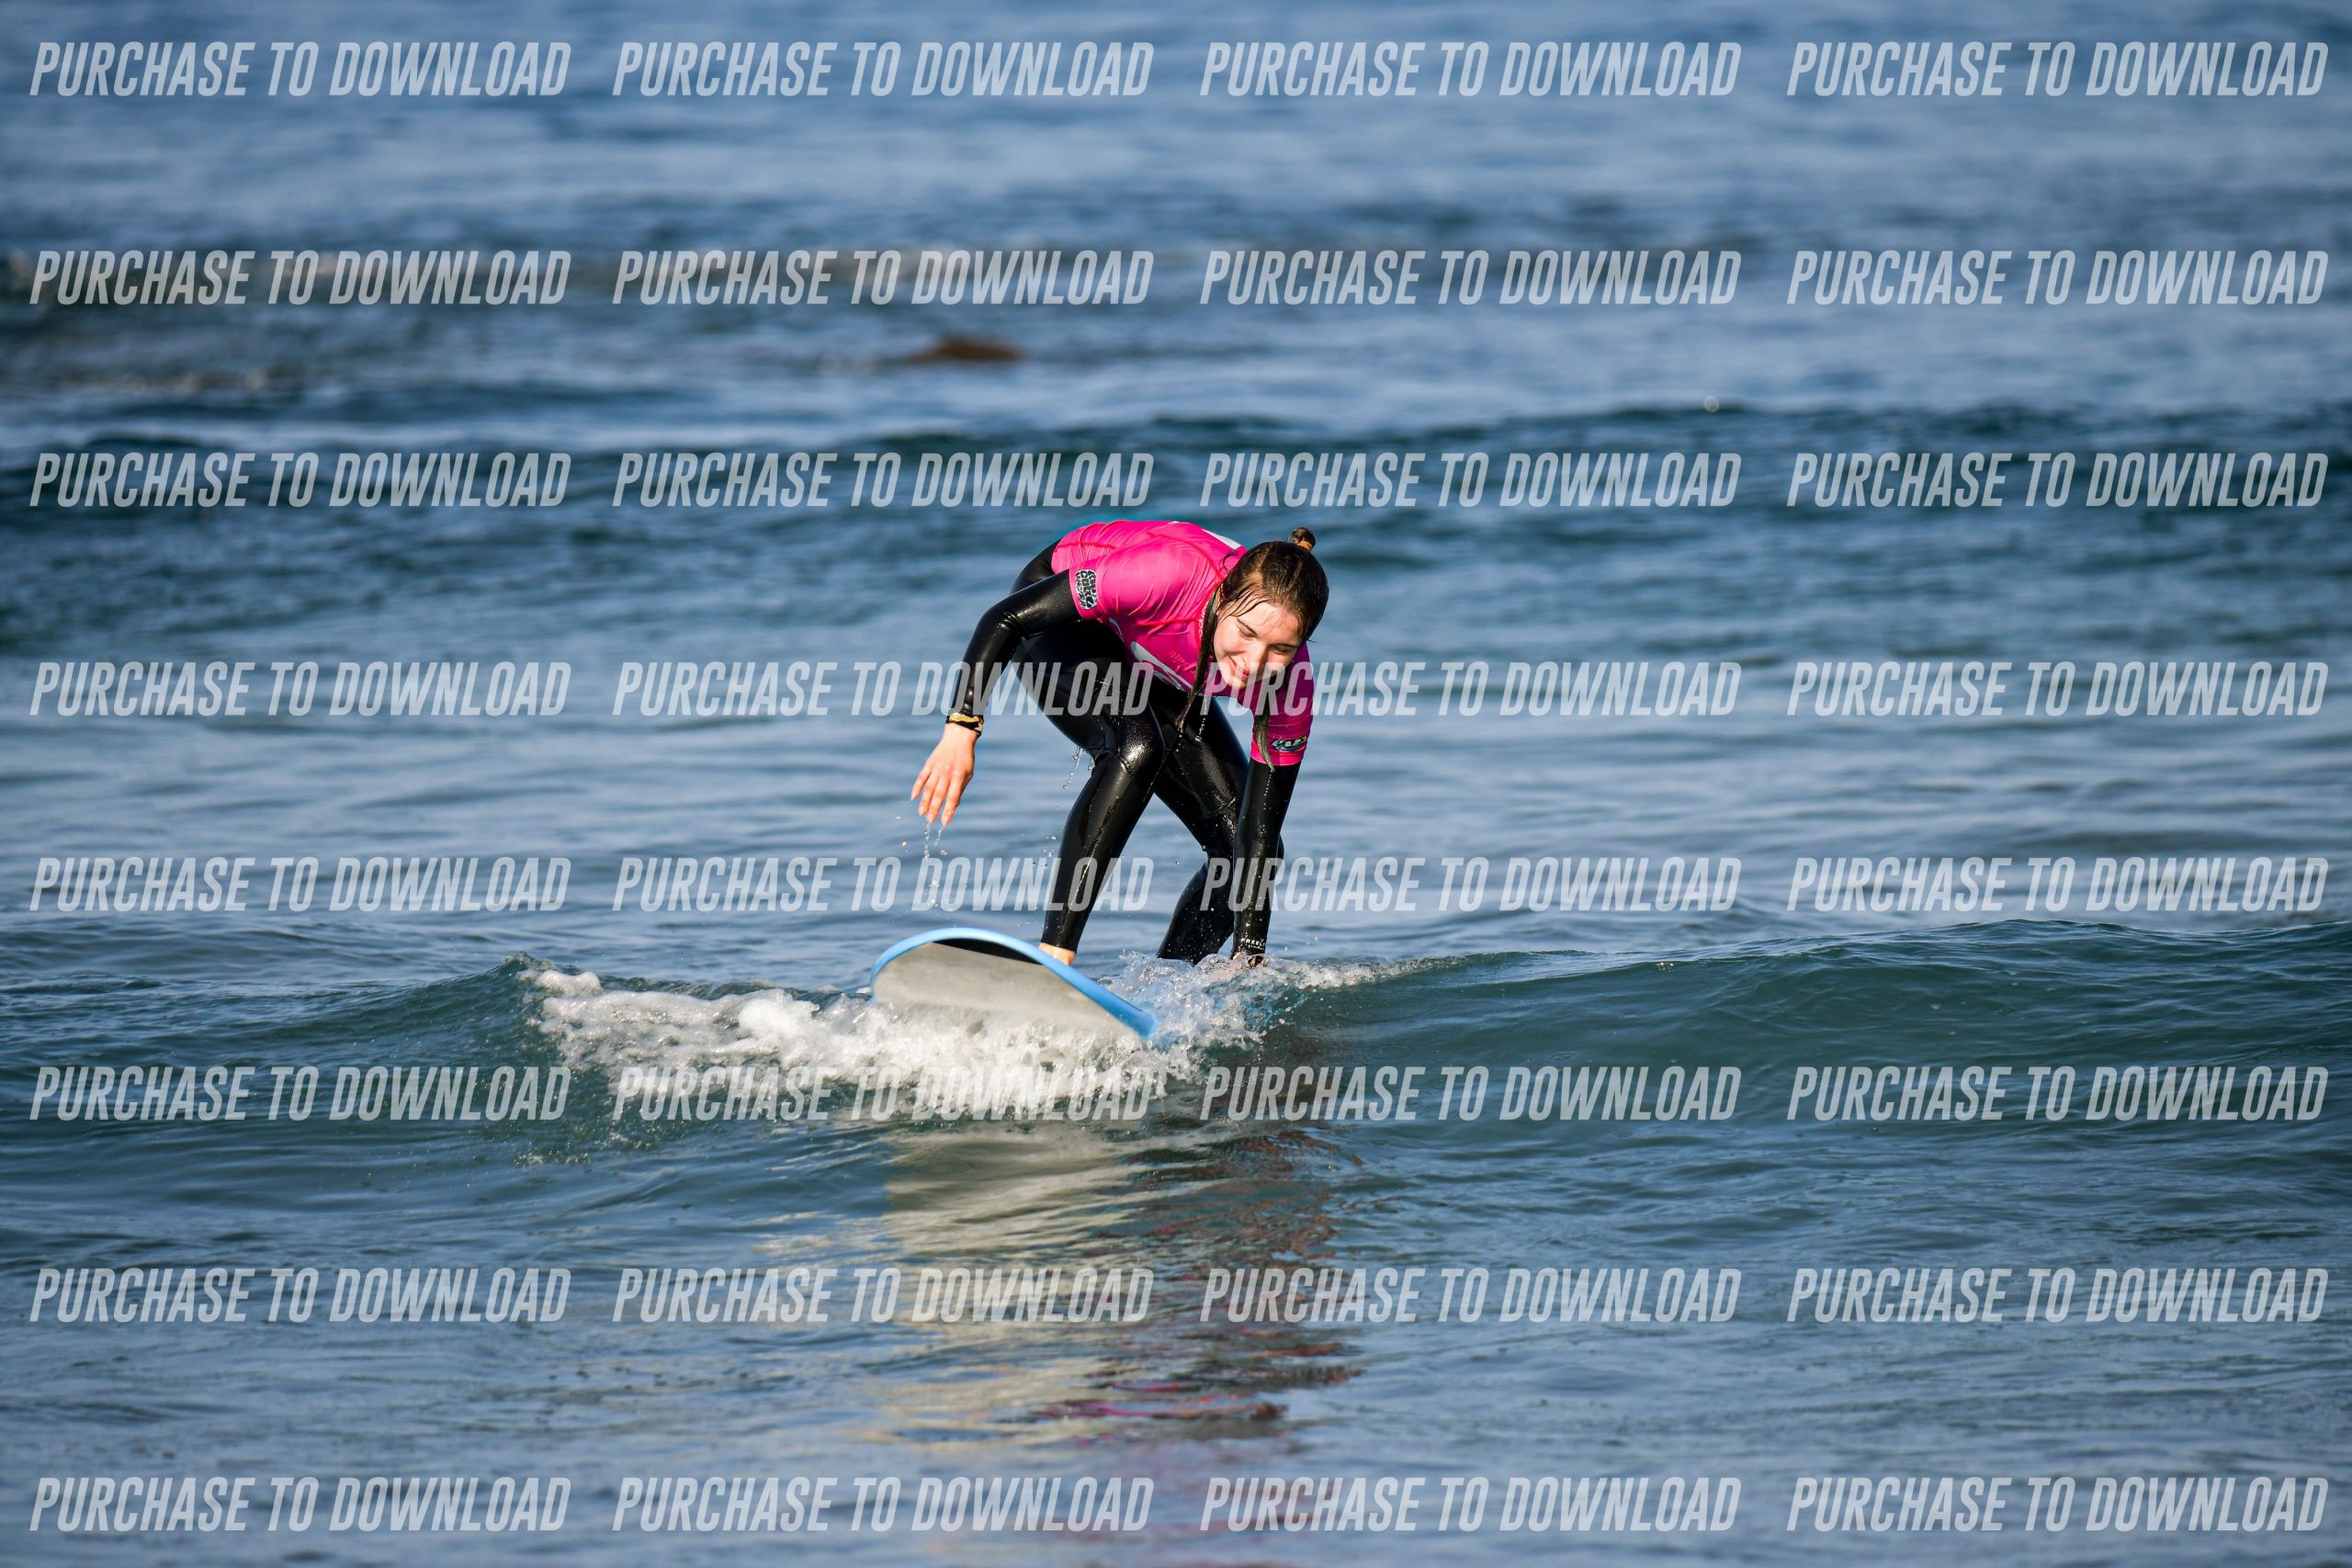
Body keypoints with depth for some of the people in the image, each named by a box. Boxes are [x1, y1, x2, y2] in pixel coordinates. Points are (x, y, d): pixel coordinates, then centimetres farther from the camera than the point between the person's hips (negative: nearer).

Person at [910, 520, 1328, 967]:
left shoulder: (1290, 683, -28)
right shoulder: (1170, 575, -42)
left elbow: (1262, 826, -22)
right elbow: (1007, 617, -33)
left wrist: (1249, 957, -27)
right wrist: (961, 728, -40)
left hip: (1154, 674, 5)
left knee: (1247, 846, -8)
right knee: (1138, 748, -36)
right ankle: (1053, 956, -38)